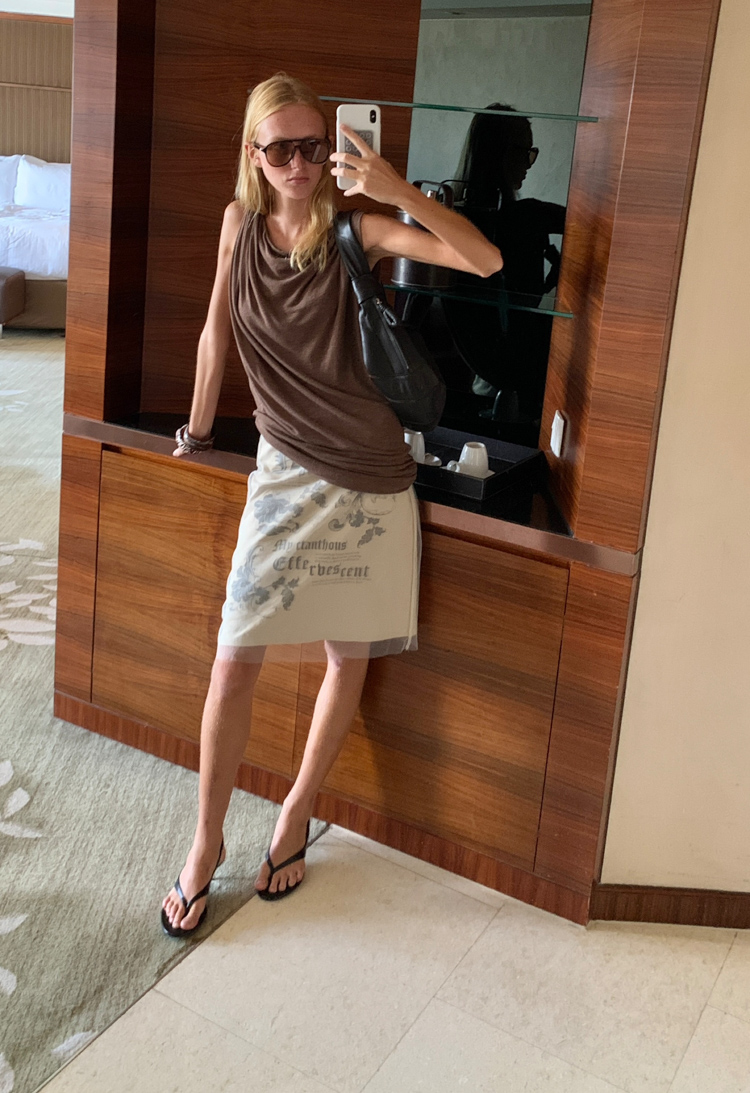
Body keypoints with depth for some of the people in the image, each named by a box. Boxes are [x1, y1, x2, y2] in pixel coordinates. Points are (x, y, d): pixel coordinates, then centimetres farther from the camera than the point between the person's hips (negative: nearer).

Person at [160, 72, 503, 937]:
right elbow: (216, 330, 11)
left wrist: (398, 191, -31)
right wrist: (197, 430, 19)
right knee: (234, 662, -2)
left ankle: (295, 818, 29)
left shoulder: (355, 229, -9)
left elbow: (486, 262, -20)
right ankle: (206, 842, 16)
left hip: (367, 480, -1)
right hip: (285, 474, 1)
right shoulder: (239, 223, 0)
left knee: (349, 655, 8)